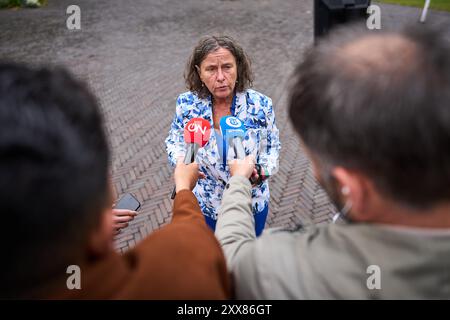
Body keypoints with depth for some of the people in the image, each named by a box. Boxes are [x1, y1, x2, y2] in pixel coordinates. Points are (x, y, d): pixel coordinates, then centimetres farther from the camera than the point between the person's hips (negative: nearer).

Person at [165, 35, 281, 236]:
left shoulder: (260, 105, -17)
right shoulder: (187, 104, -15)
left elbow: (272, 148, -3)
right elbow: (175, 143, 1)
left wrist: (263, 171, -24)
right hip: (205, 205, 0)